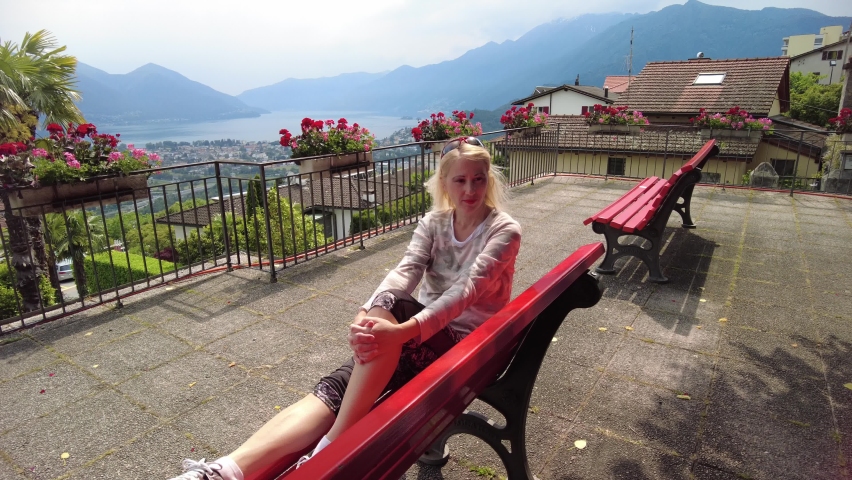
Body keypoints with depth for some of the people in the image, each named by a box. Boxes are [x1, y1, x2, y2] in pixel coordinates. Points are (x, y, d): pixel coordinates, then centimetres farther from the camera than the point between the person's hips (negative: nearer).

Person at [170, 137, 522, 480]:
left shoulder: (503, 230, -8)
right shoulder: (433, 222, 6)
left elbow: (466, 289, -25)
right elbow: (406, 270, -11)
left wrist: (401, 331, -40)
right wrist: (368, 312, -32)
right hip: (425, 334, 5)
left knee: (390, 310, -36)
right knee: (335, 389, -23)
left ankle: (329, 450, -30)